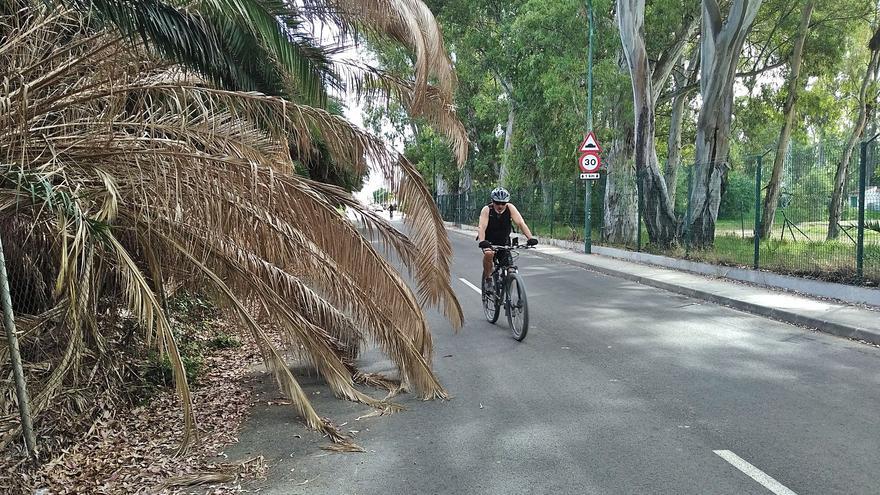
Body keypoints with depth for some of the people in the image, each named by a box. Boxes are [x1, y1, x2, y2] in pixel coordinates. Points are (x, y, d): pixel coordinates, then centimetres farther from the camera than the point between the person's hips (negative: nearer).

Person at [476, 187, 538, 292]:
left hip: (504, 241, 2)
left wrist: (530, 238, -39)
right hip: (489, 241, -2)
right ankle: (487, 278, -11)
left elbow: (521, 223, -25)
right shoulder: (487, 210, -21)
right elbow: (482, 227, -33)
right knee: (489, 253, -34)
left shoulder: (510, 208, -17)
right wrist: (482, 241, -51)